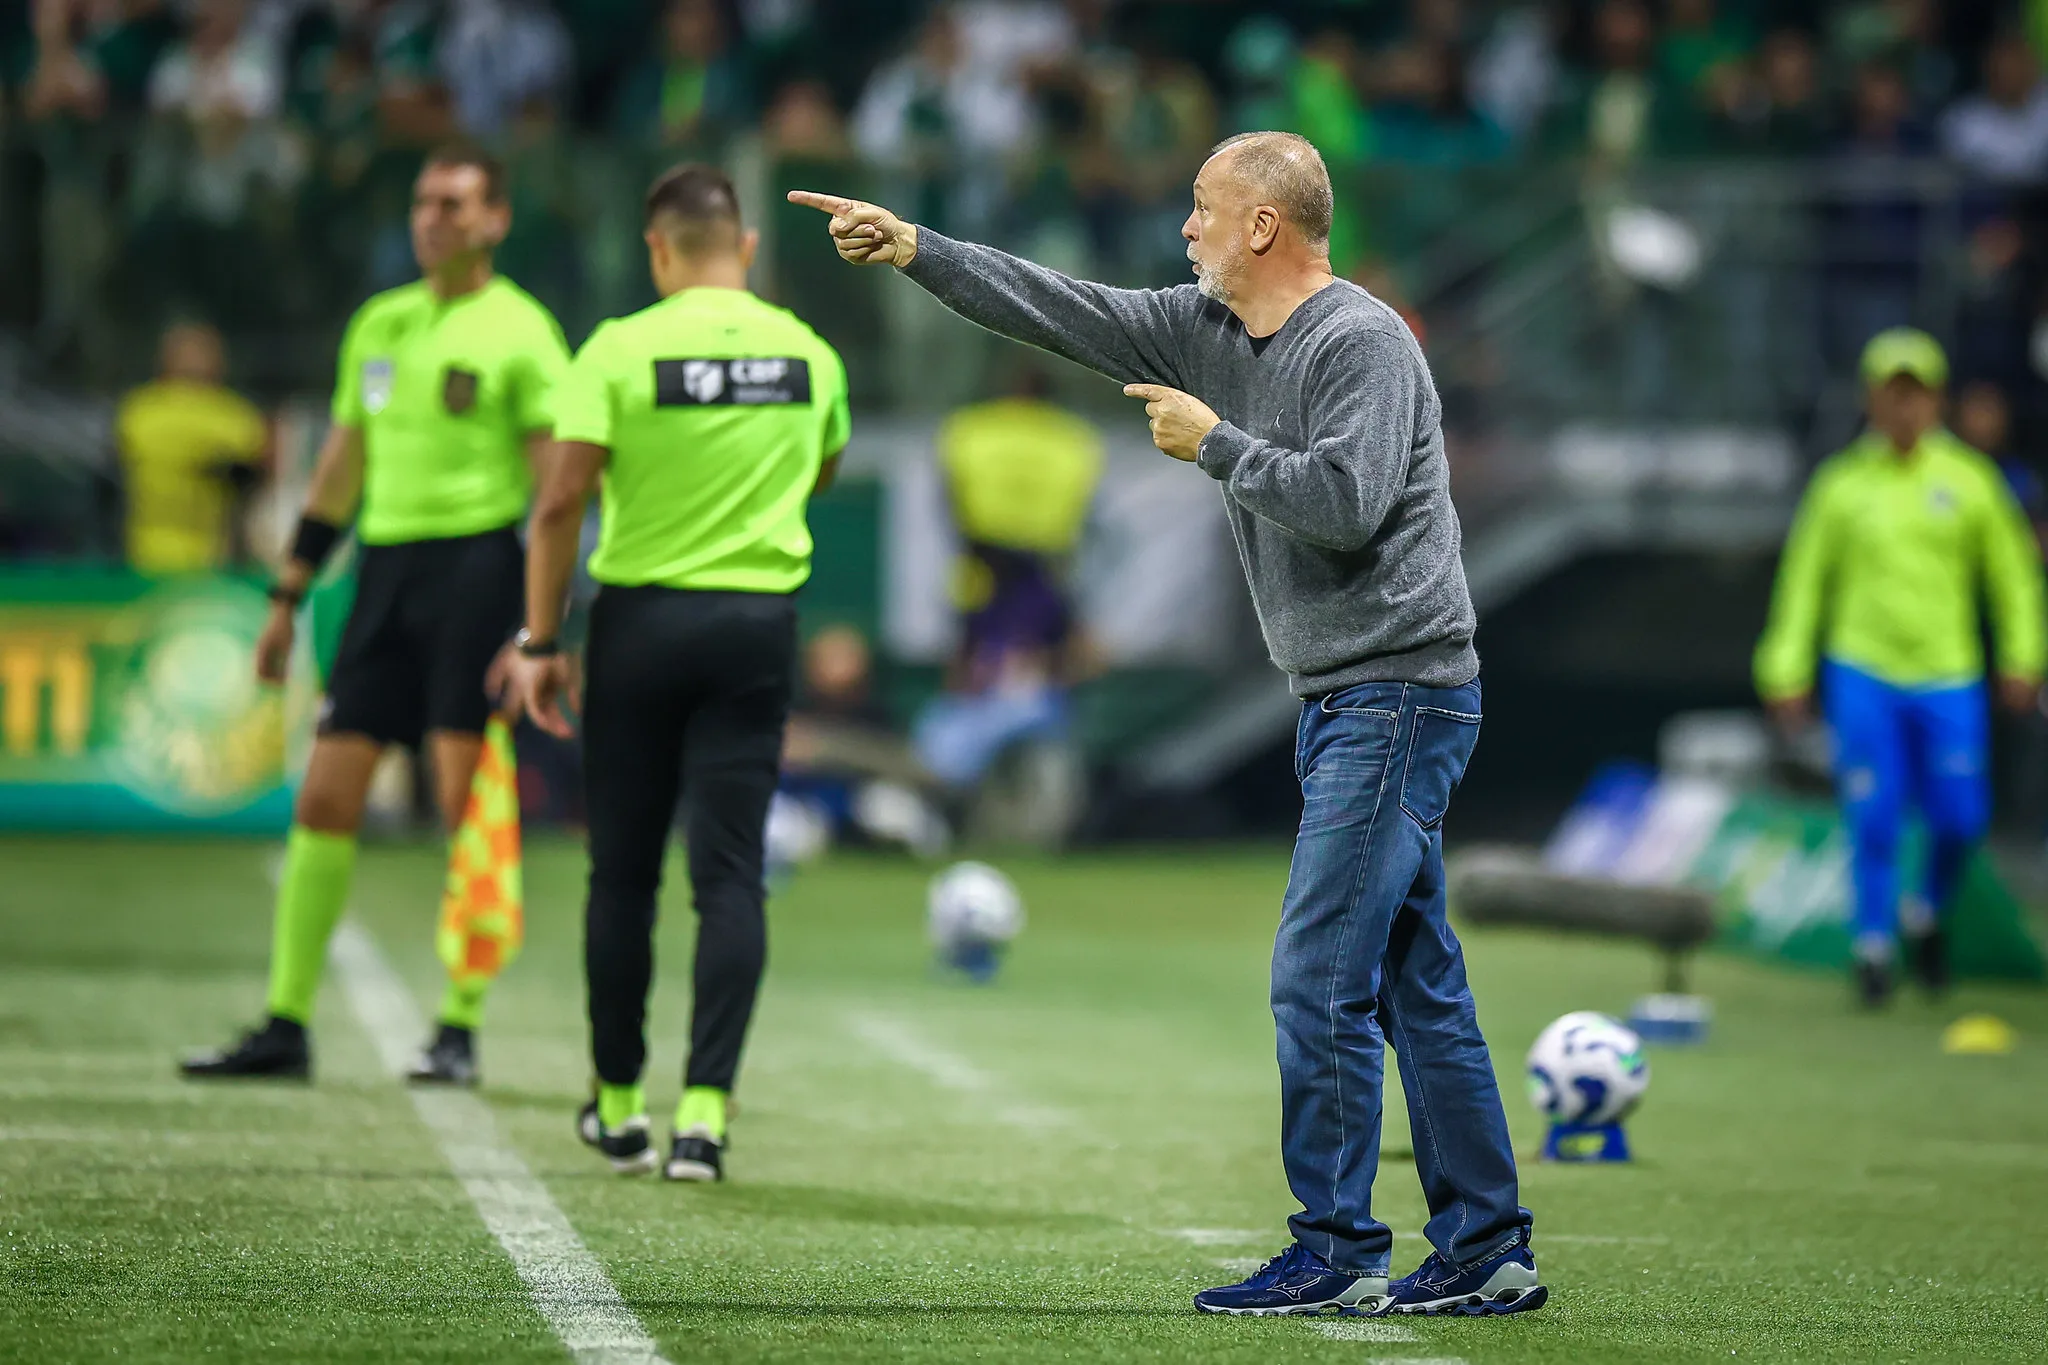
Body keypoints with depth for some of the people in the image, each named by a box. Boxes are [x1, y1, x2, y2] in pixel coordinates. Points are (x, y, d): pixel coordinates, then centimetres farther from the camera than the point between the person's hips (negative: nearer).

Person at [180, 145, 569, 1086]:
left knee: (467, 804, -7)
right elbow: (341, 470, 22)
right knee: (324, 800, 3)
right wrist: (289, 597, 21)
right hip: (385, 566, 6)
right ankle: (286, 1026, 7)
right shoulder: (379, 325, 15)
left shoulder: (519, 331, -3)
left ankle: (459, 1031, -1)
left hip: (476, 564, -6)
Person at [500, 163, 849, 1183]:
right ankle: (705, 1111, -9)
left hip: (641, 620, -2)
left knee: (623, 876, 10)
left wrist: (538, 642, -6)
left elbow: (560, 502, -12)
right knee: (730, 877, 0)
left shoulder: (622, 350, -9)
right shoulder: (809, 354, 3)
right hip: (758, 624, 2)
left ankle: (619, 1109, 18)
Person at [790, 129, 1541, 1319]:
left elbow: (1346, 502, -24)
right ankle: (1485, 1252, 11)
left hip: (1398, 695, -9)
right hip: (1346, 700, 9)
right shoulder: (1207, 330, 13)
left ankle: (1337, 1252, -6)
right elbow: (1068, 313, 16)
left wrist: (1216, 443, -14)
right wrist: (913, 250, 12)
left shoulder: (1362, 342, -13)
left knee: (1320, 977, -10)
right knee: (1419, 985, 9)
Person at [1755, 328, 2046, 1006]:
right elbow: (1804, 580, 8)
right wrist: (1787, 671, 4)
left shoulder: (1969, 480, 4)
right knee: (1873, 818, -7)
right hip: (1863, 672, -1)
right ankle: (1873, 944, 7)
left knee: (1960, 818, -3)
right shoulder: (1842, 484, 3)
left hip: (1949, 677, 1)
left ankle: (1927, 914, 25)